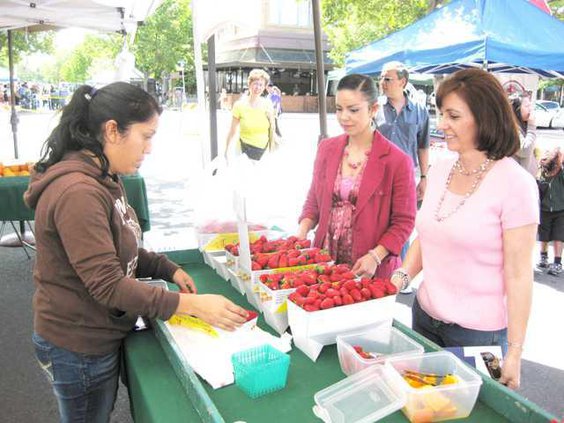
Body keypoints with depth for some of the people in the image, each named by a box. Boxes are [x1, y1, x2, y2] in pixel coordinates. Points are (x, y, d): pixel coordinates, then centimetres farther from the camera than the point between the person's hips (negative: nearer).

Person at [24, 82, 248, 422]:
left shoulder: (105, 180, 5)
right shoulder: (77, 193, -28)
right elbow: (108, 285, -29)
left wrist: (168, 270, -1)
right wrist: (192, 305, -31)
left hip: (102, 336, 9)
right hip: (79, 351, -9)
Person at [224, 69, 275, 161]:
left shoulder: (267, 104, -1)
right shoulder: (240, 105, -8)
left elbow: (272, 129, 8)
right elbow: (232, 131, -3)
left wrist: (271, 118, -12)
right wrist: (226, 152, -3)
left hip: (265, 150, 3)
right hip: (246, 149, -2)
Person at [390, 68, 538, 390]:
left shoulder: (514, 183, -16)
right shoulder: (440, 170, 2)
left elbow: (519, 276, -14)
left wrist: (514, 352, -12)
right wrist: (401, 277, -3)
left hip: (478, 331, -5)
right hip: (425, 316, 6)